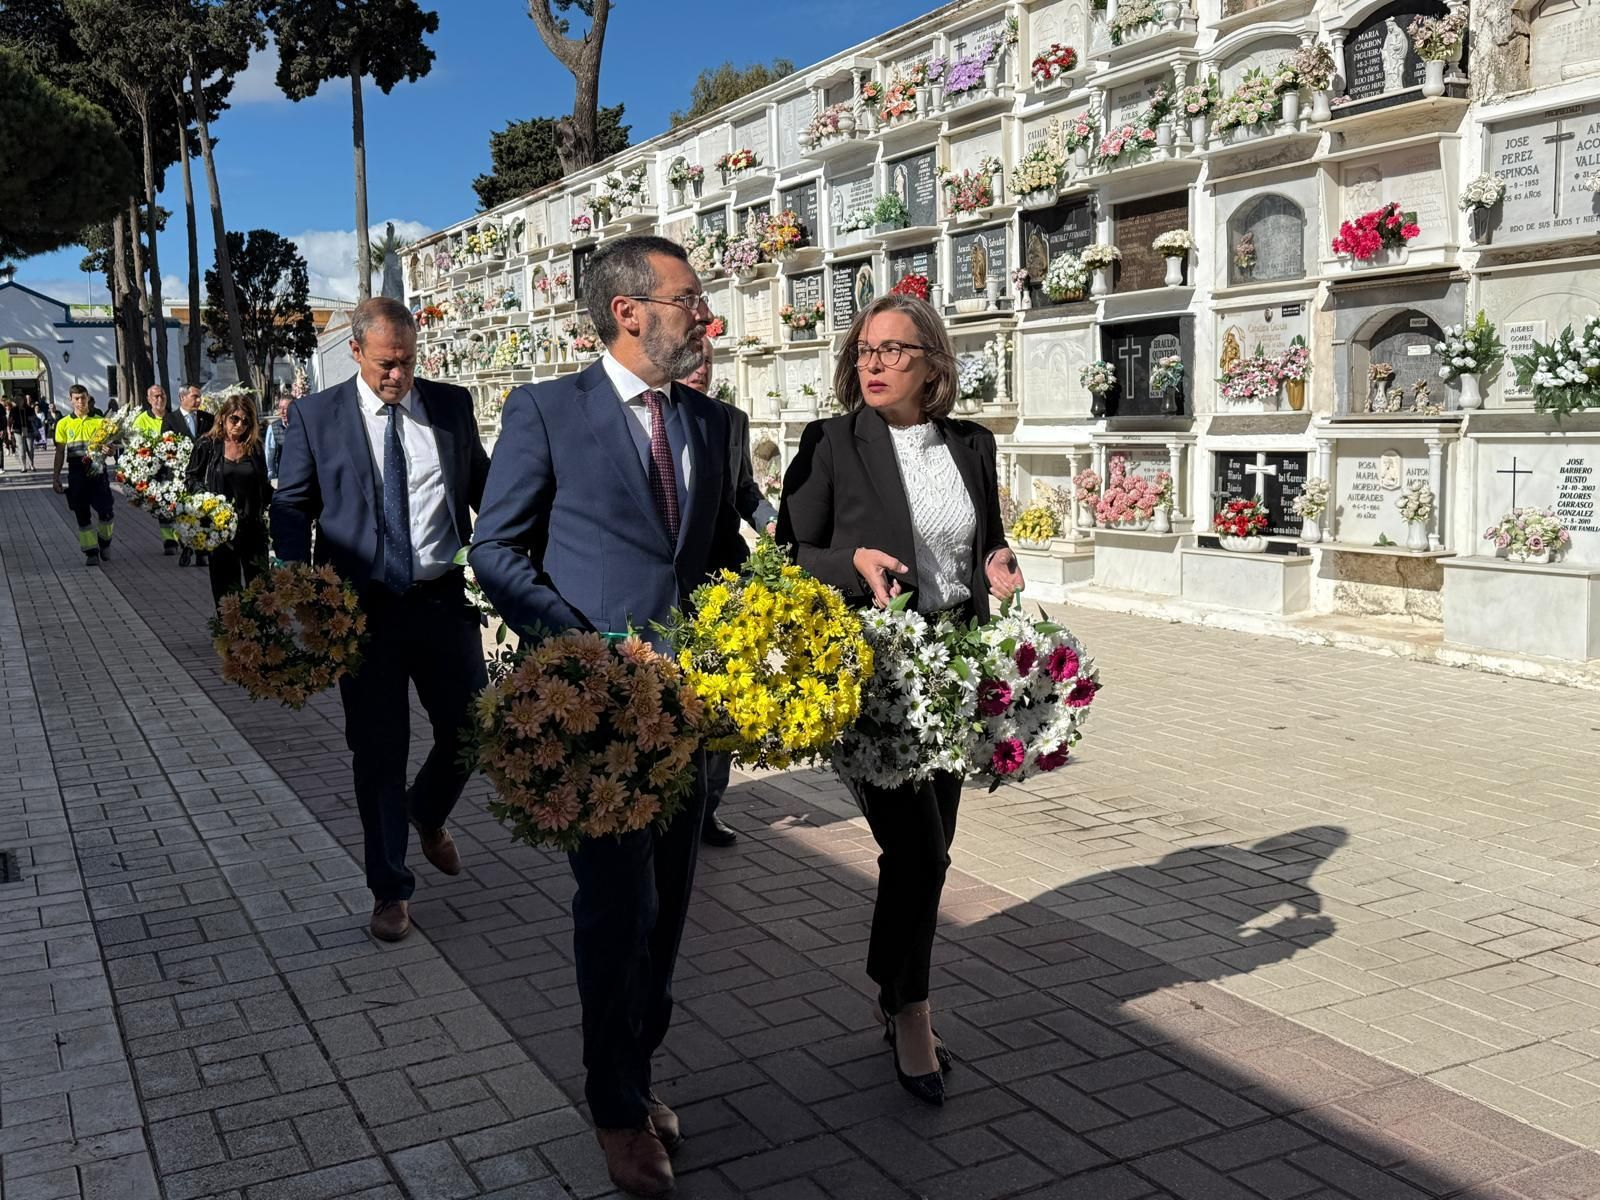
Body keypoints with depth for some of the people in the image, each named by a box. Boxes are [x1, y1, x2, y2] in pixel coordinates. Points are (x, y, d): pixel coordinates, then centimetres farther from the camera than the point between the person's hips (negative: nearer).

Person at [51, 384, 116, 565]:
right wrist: (56, 478, 4)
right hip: (76, 474, 0)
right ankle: (91, 553, 8)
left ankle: (104, 543, 21)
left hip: (98, 471, 0)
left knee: (105, 512, -4)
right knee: (82, 515, 2)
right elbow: (60, 452, 8)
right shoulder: (64, 424, 7)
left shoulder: (100, 421, 6)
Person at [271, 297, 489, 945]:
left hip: (444, 601, 2)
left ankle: (428, 815, 42)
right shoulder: (316, 415, 1)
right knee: (377, 752, 6)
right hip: (363, 609, -2)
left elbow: (484, 489, 12)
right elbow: (291, 506, 4)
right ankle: (390, 888, 22)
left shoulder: (452, 405, 5)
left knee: (470, 732, 8)